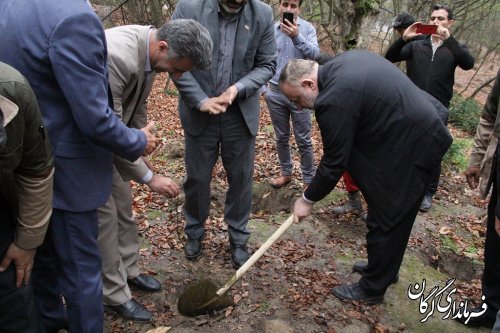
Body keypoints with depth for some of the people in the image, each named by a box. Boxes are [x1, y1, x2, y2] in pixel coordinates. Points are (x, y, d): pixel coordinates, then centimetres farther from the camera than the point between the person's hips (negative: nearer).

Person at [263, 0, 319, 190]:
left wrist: (297, 36, -31)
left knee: (303, 141, 3)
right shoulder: (271, 30, 3)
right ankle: (286, 173, 29)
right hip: (275, 93, 3)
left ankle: (308, 180, 13)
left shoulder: (308, 28, -4)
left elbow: (315, 54, -18)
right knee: (281, 138, 13)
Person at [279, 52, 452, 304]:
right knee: (390, 217, 23)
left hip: (410, 149, -10)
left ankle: (372, 289, 21)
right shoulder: (346, 60, 3)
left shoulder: (334, 100, -25)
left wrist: (308, 200, -3)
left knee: (385, 220, 4)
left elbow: (334, 163, -17)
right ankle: (383, 266, 41)